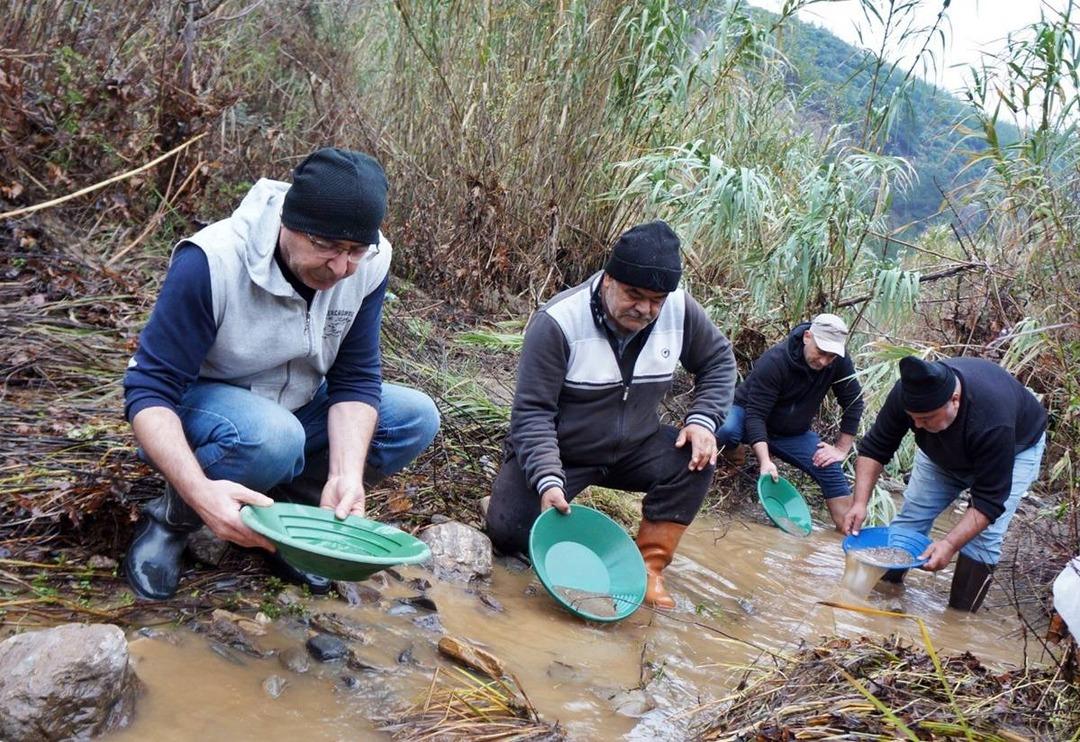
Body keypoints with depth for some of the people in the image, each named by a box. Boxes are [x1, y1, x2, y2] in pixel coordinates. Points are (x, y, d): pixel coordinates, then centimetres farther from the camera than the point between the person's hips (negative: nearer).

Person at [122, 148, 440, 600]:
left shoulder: (369, 263, -17)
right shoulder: (212, 262, -30)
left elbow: (355, 378, -12)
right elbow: (149, 388, -28)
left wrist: (347, 474, -30)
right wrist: (200, 490, -45)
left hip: (296, 406, 5)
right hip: (200, 404, -5)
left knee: (417, 418, -15)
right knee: (272, 437, -37)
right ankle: (172, 519, -7)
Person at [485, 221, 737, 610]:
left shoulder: (679, 310, -14)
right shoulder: (558, 322, -26)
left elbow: (719, 362, 3)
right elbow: (533, 412, -24)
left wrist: (703, 420, -14)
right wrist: (549, 481, -36)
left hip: (632, 447, 4)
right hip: (558, 451, -3)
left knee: (696, 459, -21)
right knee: (509, 532, -21)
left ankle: (648, 568, -9)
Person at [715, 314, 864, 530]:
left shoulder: (840, 363, -18)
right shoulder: (774, 361, -32)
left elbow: (853, 403, -5)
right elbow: (756, 415, -34)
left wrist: (841, 448, -9)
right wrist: (765, 461, -45)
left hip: (794, 433, 5)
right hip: (747, 414, -4)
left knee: (833, 471, -12)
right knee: (726, 431, -37)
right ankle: (736, 459, -4)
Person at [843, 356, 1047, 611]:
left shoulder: (992, 421, -45)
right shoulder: (907, 393, -33)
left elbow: (990, 500, -38)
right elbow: (874, 449, -21)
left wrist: (950, 544, -46)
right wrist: (859, 502, -32)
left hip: (1015, 447, -4)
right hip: (945, 448, 4)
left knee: (983, 537, -15)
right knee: (910, 516, -3)